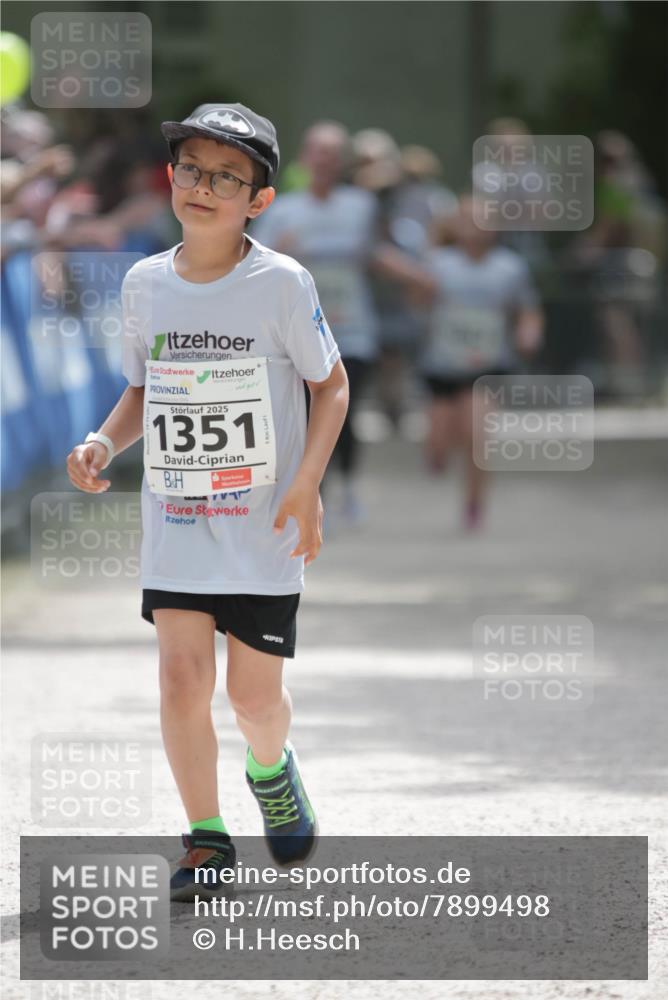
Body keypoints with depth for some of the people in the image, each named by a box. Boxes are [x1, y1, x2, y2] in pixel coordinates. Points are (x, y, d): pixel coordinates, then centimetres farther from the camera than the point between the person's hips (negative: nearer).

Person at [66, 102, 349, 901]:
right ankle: (206, 839, 9)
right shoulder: (146, 283, 2)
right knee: (182, 678, -7)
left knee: (255, 692, 1)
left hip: (264, 529, -3)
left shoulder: (280, 284, -9)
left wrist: (307, 484, -13)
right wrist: (104, 444, -4)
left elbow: (331, 385, -1)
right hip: (174, 525, 3)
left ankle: (271, 768, 37)